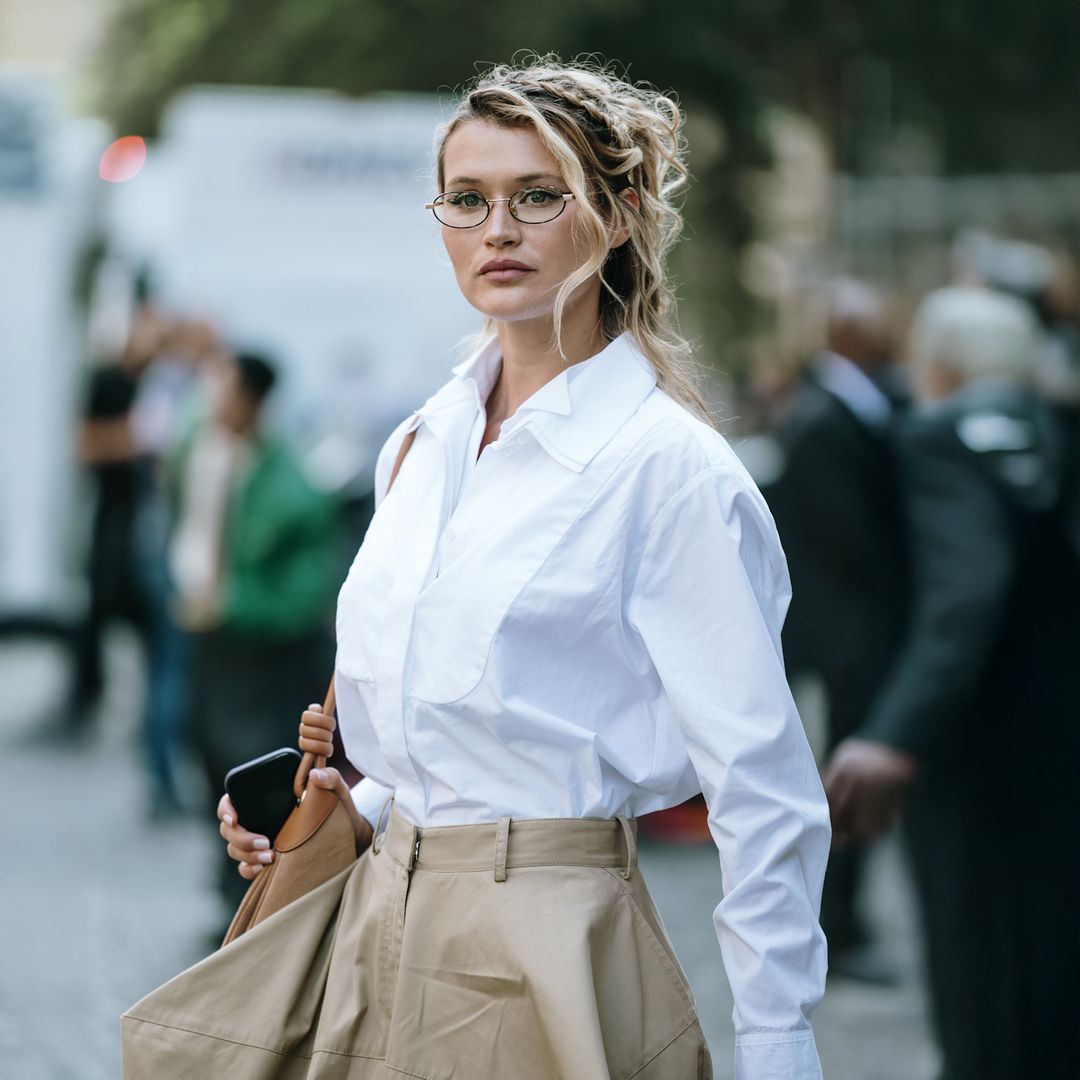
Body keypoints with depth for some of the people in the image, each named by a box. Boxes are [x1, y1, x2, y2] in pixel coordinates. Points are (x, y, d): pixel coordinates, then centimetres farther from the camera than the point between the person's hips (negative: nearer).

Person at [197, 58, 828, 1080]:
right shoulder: (421, 445, 10)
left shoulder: (669, 467, -12)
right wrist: (354, 813, 7)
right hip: (378, 932, 7)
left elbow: (764, 799, -12)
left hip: (548, 968, -7)